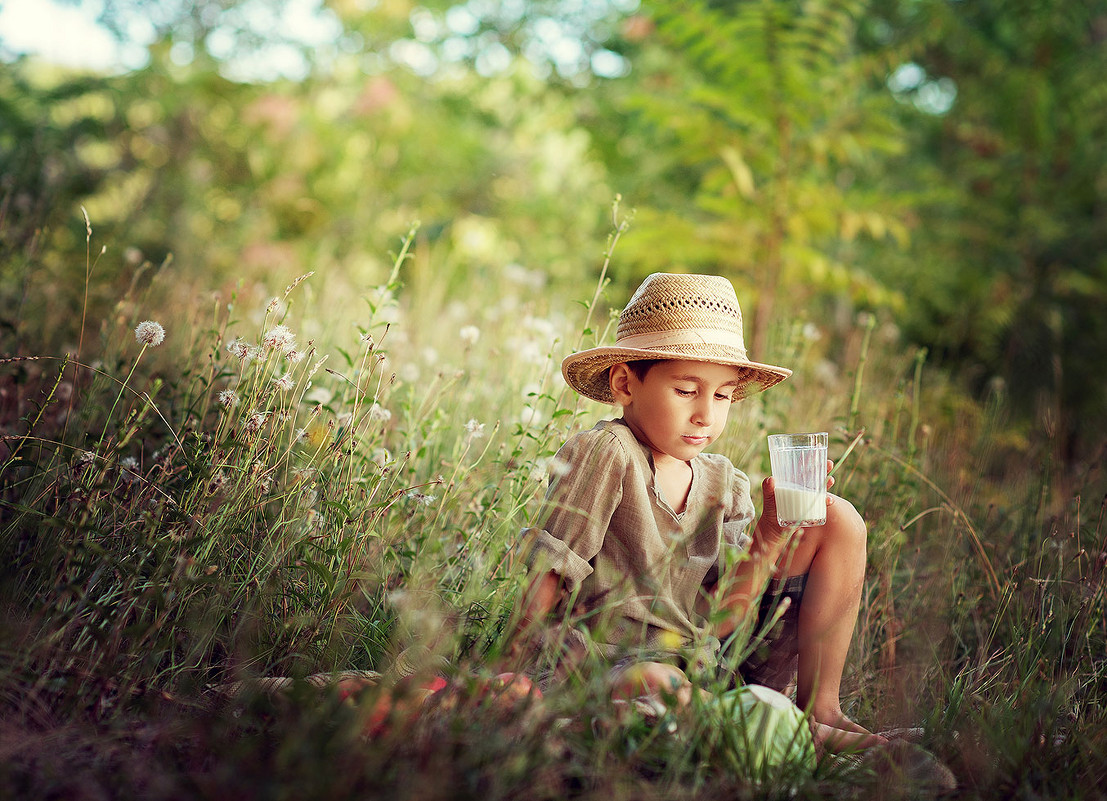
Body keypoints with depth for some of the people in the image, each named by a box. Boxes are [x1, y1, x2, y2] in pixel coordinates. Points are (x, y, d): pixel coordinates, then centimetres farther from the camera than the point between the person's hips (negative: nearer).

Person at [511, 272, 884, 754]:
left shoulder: (724, 484, 5)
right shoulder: (603, 454, -12)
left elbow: (718, 621, -4)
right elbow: (547, 579, -11)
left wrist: (771, 533, -16)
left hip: (708, 662, 7)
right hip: (618, 659, -7)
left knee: (840, 520, 3)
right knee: (656, 688, -47)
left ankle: (820, 708, 4)